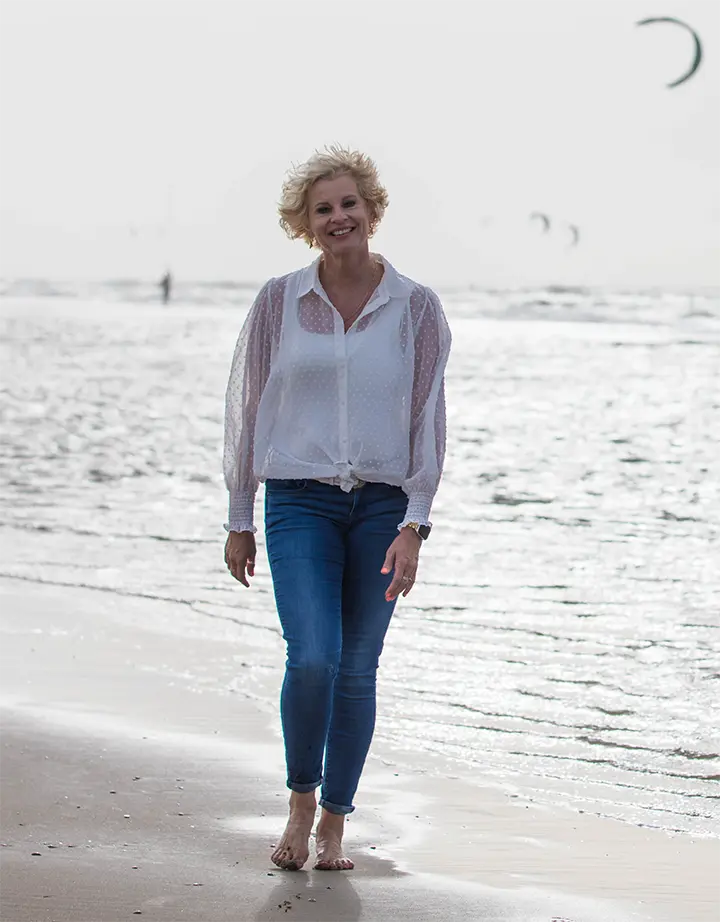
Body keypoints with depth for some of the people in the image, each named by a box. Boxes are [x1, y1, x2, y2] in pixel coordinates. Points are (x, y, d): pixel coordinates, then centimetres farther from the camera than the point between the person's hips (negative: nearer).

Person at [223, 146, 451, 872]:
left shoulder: (416, 309, 0)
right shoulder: (279, 302, 2)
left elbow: (428, 422, 1)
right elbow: (245, 410, 8)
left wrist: (413, 527, -7)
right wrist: (239, 519, 8)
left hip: (383, 504, 1)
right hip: (300, 501, -1)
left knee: (356, 671, 5)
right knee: (312, 657, -16)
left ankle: (334, 826, 18)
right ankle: (300, 802, 7)